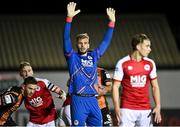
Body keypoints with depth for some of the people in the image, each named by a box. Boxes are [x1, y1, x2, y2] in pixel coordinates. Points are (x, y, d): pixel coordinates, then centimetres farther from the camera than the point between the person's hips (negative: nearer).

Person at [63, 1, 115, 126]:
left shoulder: (94, 56, 14)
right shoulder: (72, 57, 4)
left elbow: (106, 42, 19)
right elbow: (66, 39, -7)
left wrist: (112, 22, 13)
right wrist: (69, 18, -18)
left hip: (93, 100, 4)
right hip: (78, 100, -4)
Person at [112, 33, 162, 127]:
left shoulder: (150, 64, 7)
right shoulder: (122, 63, -4)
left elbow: (155, 86, 13)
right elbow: (115, 86, -3)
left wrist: (158, 106, 3)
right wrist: (117, 107, -12)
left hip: (145, 109, 4)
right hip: (127, 109, -4)